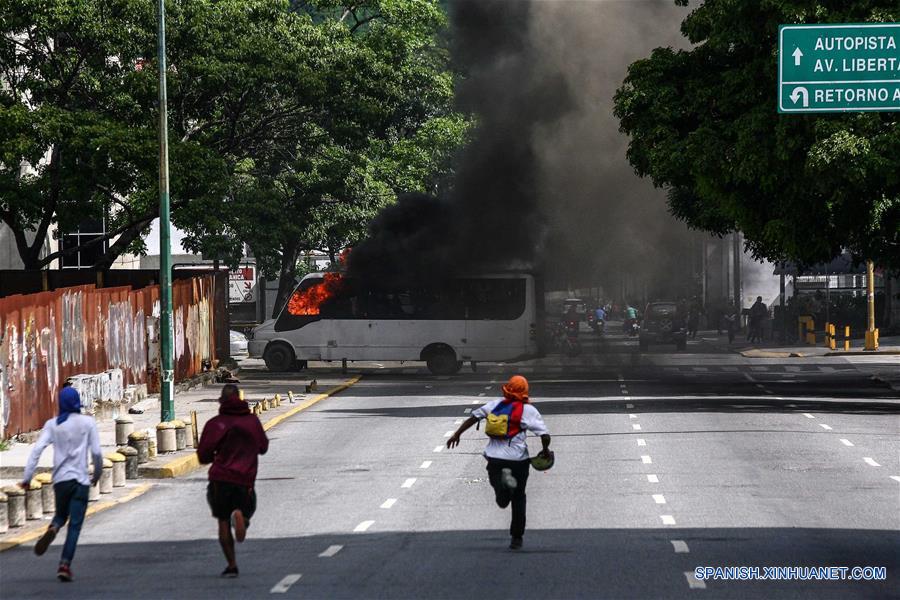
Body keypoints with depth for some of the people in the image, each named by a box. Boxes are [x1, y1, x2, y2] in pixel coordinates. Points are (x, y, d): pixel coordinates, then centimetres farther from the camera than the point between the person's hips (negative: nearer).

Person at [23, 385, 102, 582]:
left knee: (61, 514, 24)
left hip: (60, 479, 2)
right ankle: (65, 564, -11)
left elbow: (37, 450, -6)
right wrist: (97, 474, 14)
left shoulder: (52, 424, 2)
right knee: (75, 524, 0)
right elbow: (96, 452, -4)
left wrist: (27, 477, -6)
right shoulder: (88, 422, -2)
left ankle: (52, 529, -11)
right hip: (80, 479, -2)